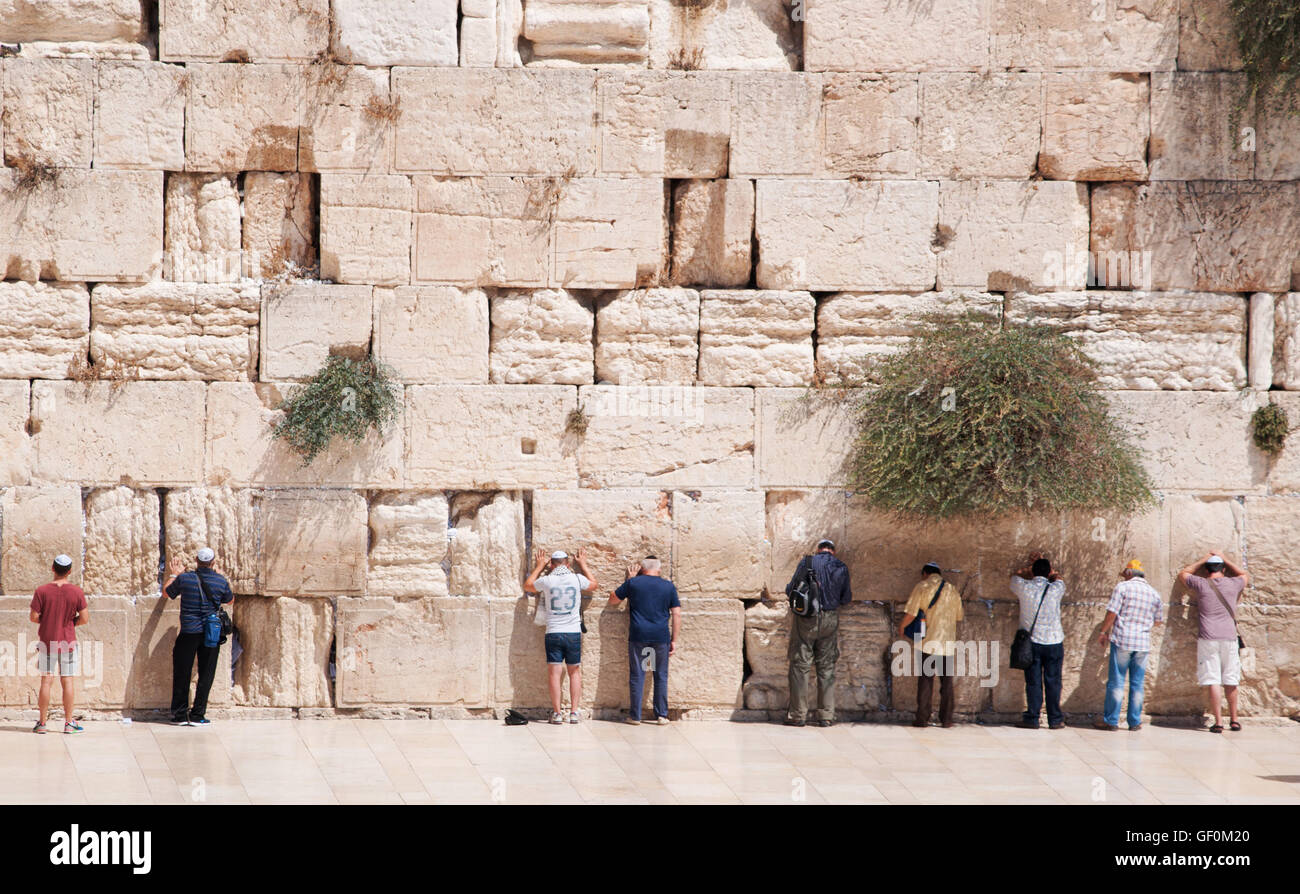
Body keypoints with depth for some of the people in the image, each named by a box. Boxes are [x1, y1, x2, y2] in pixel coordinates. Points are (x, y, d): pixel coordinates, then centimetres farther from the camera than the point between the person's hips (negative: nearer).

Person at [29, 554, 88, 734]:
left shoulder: (41, 591, -7)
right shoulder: (77, 592, -6)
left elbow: (34, 617, -8)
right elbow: (84, 618, -6)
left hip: (46, 642, 0)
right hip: (68, 642, 0)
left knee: (46, 681, 4)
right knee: (68, 681, 4)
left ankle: (42, 722, 6)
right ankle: (69, 723, 5)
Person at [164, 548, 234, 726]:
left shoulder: (184, 578, -6)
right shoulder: (221, 581, -3)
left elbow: (167, 592, 13)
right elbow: (229, 600, 18)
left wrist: (174, 574, 30)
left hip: (188, 633, 0)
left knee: (181, 675, 10)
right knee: (206, 676, 8)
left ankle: (179, 715, 12)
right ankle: (197, 716, 6)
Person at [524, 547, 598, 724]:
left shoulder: (547, 581, -4)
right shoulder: (577, 579, -1)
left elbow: (527, 586, 17)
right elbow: (593, 584, 22)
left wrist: (539, 566, 26)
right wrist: (583, 565, 33)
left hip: (553, 633, -1)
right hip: (574, 633, 1)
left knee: (554, 673, 0)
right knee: (575, 672, 10)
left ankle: (557, 713, -3)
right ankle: (574, 712, 7)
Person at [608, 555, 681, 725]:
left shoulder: (633, 583, 2)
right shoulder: (668, 586, 5)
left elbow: (612, 600, 15)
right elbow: (676, 614, 3)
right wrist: (674, 640, 8)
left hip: (638, 636, -1)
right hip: (661, 637, 1)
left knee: (637, 675, 4)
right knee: (661, 676, 8)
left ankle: (635, 715, 6)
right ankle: (661, 715, 8)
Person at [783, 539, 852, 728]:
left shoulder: (806, 562, -3)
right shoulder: (841, 568, 4)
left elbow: (790, 590, -1)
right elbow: (846, 598, 9)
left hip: (805, 619, -2)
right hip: (830, 619, 2)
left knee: (799, 665, 1)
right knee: (827, 667, 9)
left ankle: (798, 715, -1)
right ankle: (826, 715, 7)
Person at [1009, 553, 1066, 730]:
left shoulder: (1025, 588, -6)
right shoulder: (1056, 589, -5)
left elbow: (1016, 576, 18)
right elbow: (1057, 577, 20)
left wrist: (1031, 565, 30)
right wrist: (1043, 562, 30)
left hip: (1032, 642, 0)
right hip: (1054, 642, 0)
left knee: (1033, 682, 3)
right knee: (1053, 682, 5)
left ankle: (1032, 719, 4)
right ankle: (1055, 720, 9)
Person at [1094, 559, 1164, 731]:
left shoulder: (1122, 587, -3)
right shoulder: (1154, 593, 11)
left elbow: (1112, 612, -9)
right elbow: (1158, 620, 18)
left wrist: (1104, 631, 2)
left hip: (1122, 640, -4)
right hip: (1143, 643, 4)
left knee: (1116, 681, 1)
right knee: (1137, 683, 9)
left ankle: (1111, 720, 3)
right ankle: (1134, 722, 10)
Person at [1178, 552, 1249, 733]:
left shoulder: (1201, 584, 0)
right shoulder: (1233, 584, 7)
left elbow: (1183, 574, 21)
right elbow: (1245, 576, 32)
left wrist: (1203, 560, 27)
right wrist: (1225, 560, 34)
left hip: (1208, 639, -3)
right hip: (1229, 638, 3)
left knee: (1213, 681, -5)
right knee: (1230, 682, 13)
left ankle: (1218, 722, -11)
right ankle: (1234, 720, 20)